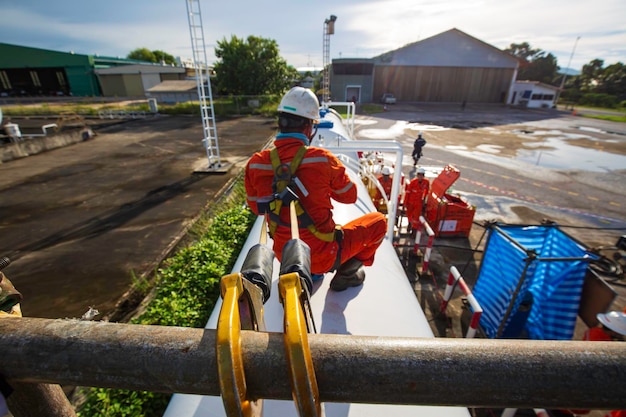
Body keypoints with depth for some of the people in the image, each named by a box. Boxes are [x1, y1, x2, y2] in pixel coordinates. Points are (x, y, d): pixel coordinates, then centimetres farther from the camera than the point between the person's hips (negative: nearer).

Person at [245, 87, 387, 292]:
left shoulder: (255, 163, -10)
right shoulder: (322, 159, -20)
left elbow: (256, 207, 6)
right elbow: (349, 196, -2)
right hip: (322, 255, -4)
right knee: (379, 221, 15)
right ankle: (347, 272, 12)